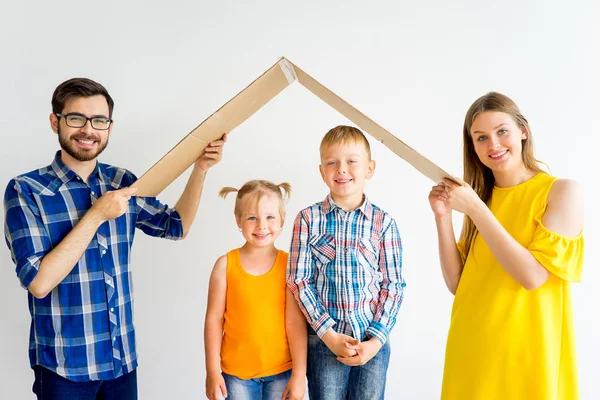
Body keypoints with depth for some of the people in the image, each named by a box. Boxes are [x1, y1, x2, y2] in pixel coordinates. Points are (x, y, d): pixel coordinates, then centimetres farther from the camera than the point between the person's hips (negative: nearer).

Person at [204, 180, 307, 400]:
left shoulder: (289, 265, -8)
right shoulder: (225, 265, -7)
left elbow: (296, 322, -8)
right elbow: (214, 319, -3)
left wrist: (299, 374, -7)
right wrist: (212, 371, -1)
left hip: (281, 370, 0)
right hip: (236, 372, 1)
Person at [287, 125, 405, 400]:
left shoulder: (384, 223, 0)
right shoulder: (308, 219, -2)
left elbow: (393, 285, 0)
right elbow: (298, 280, -4)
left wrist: (376, 340, -8)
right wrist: (329, 334, -10)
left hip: (372, 341, 1)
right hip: (324, 339, 0)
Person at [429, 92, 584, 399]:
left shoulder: (562, 191, -8)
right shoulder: (478, 196, 3)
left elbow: (533, 276, -19)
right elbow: (457, 283, 1)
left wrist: (474, 209, -20)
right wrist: (443, 217, -10)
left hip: (527, 348, -4)